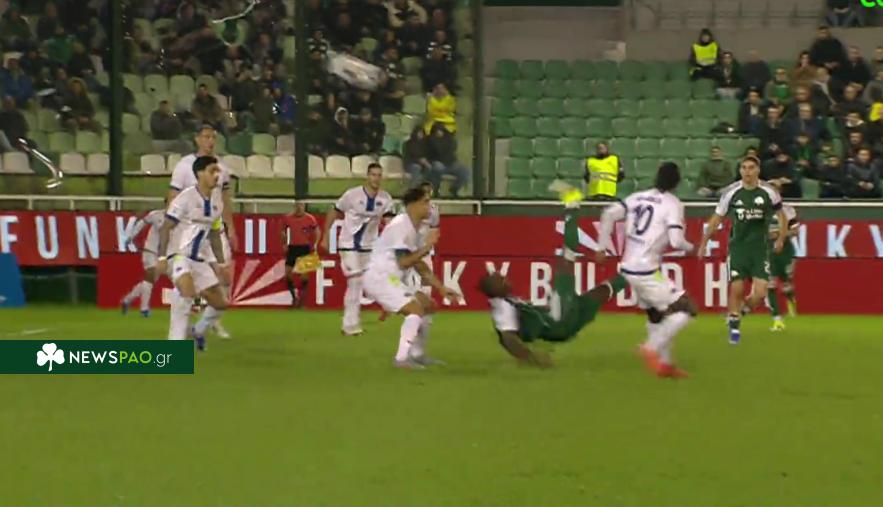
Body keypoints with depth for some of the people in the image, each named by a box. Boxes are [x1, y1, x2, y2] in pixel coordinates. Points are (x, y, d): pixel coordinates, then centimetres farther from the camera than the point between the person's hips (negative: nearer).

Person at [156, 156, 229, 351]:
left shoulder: (217, 202, 8)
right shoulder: (186, 197, -13)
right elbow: (166, 228, -12)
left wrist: (221, 262, 15)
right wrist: (161, 257, -19)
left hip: (200, 259, 7)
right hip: (179, 254, -7)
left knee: (221, 302, 6)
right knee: (187, 290, -33)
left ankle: (198, 331, 35)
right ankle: (176, 341, -28)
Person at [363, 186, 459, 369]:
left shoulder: (414, 229, 13)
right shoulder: (400, 226, -18)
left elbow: (419, 266, 18)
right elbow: (403, 262, -23)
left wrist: (441, 289, 15)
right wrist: (426, 247, -17)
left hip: (392, 279, 10)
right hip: (379, 277, -10)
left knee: (427, 305, 15)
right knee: (415, 309, -21)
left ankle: (417, 355, 21)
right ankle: (402, 358, -23)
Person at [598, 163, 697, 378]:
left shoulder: (638, 197, 11)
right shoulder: (672, 204, -7)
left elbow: (609, 214, 5)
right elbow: (676, 241, -16)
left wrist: (603, 247, 11)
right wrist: (691, 248, 5)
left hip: (628, 269, 8)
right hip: (647, 271, -8)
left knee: (656, 314, 22)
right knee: (685, 308, -2)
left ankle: (664, 363, 26)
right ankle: (653, 348, -13)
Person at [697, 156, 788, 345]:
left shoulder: (769, 192, -5)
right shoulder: (731, 192, -4)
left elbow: (781, 215, 12)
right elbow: (717, 218, 7)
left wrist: (781, 239, 6)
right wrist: (704, 242, 7)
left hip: (760, 249, 0)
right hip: (737, 246, 0)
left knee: (760, 294, -8)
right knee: (736, 288, -4)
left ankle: (740, 310, 23)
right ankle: (734, 328, 16)